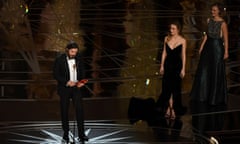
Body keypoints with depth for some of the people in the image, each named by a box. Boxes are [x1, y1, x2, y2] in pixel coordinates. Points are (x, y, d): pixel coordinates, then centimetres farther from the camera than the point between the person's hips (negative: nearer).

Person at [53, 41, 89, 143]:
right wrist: (66, 82, -20)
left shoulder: (79, 58, -1)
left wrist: (81, 81, -8)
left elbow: (82, 71, 9)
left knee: (79, 109, -5)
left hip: (76, 87, 2)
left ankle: (81, 134, 0)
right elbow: (55, 74, -9)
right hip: (64, 89, -2)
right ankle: (66, 133, 17)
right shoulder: (59, 60, -10)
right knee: (64, 111, 5)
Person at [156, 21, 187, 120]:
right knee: (167, 88, 4)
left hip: (177, 65, -3)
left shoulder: (182, 40, -5)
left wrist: (183, 69, -5)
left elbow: (183, 55, -3)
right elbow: (164, 53, 8)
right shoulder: (167, 38, 4)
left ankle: (173, 110, 11)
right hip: (168, 64, 3)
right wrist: (162, 66, 6)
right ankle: (168, 108, 15)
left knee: (175, 88, 2)